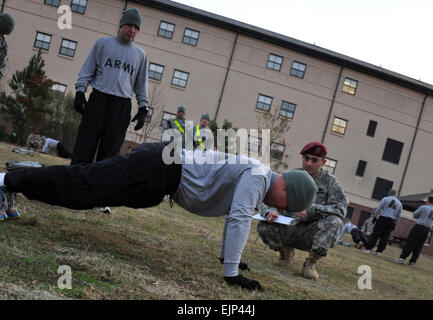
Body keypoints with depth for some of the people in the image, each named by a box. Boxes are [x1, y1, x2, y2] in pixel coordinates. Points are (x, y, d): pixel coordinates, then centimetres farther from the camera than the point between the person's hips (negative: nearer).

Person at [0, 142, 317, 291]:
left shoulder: (256, 178, 16)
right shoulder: (257, 176, -14)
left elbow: (235, 213, 31)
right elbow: (239, 219, -26)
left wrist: (227, 254, 34)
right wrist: (232, 272, -23)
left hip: (165, 164, 9)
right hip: (159, 169, -9)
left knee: (87, 185, 11)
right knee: (82, 187, -12)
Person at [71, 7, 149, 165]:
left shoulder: (140, 54, 16)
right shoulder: (103, 43, 11)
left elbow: (141, 85, 19)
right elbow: (87, 70, 10)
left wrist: (143, 108, 9)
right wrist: (80, 92, -1)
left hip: (122, 107, 2)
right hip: (98, 100, -1)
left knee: (109, 152, -3)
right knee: (85, 146, -6)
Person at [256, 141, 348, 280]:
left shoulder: (329, 181, -5)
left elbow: (341, 208, -19)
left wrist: (312, 209, -33)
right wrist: (269, 212, -31)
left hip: (311, 233, -1)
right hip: (289, 229, 1)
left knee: (334, 222, -30)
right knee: (263, 226, -23)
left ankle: (311, 262, -17)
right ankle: (286, 251, 7)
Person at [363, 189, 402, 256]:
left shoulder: (385, 199, 3)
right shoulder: (399, 203, 14)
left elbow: (378, 208, -2)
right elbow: (398, 216, 16)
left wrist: (374, 216, 3)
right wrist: (395, 224, 21)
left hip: (383, 218, -3)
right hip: (391, 221, 3)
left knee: (375, 234, -3)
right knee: (384, 237, 8)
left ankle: (368, 249, -6)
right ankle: (379, 251, 7)